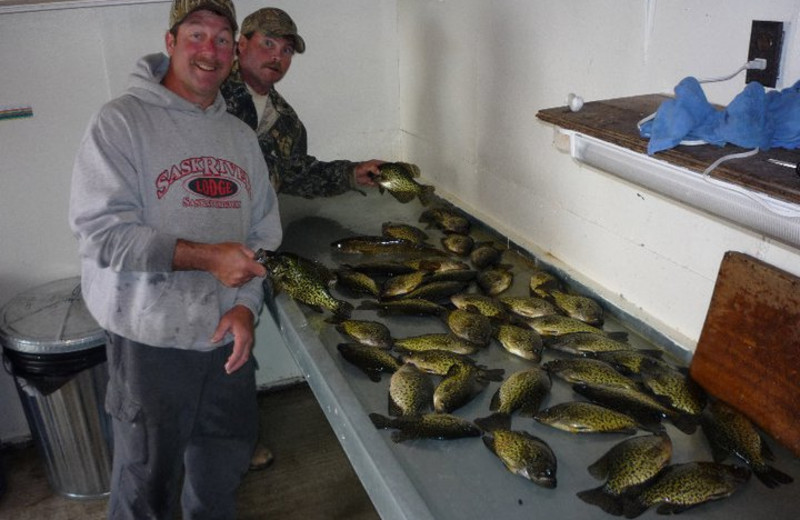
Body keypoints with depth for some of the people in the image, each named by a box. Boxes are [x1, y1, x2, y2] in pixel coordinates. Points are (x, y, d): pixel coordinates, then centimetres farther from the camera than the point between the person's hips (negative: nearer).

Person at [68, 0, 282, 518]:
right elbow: (101, 231, -17)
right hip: (152, 340, -5)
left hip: (230, 337, 5)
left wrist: (246, 305, -5)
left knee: (223, 474, 21)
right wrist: (206, 257, -23)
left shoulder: (241, 136, 10)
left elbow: (263, 234, 10)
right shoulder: (121, 121, -9)